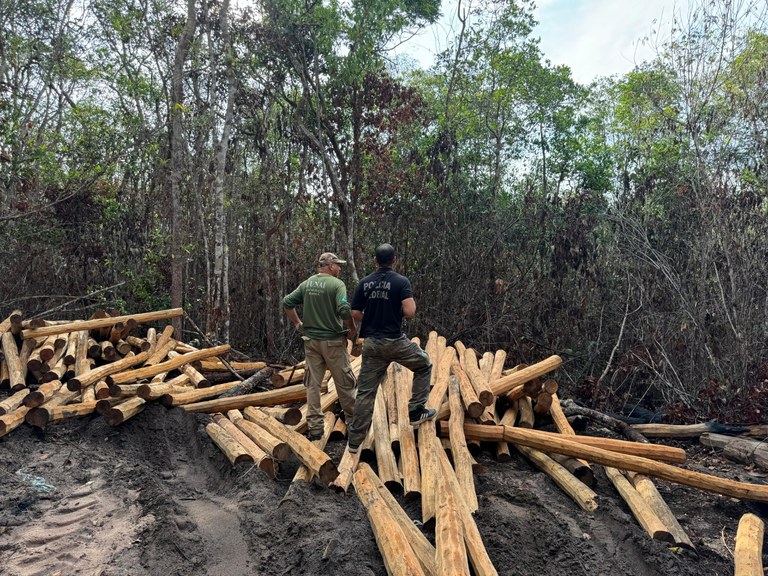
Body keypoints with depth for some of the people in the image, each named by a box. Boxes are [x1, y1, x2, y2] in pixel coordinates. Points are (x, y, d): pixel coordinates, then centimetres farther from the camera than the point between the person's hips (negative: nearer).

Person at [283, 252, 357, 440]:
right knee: (344, 382, 11)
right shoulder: (337, 284, -11)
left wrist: (297, 324, 14)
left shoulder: (306, 284, 6)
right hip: (333, 341, -5)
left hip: (310, 340, 5)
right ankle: (352, 419, 25)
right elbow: (344, 310, -24)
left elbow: (286, 303, 8)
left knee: (313, 383, 9)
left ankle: (314, 427, 11)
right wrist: (353, 330, -9)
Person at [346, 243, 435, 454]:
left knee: (366, 391, 8)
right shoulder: (401, 282, -9)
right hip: (395, 342, -4)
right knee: (424, 365, 22)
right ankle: (415, 411, 20)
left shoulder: (364, 283, 3)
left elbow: (355, 315, 3)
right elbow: (410, 312, -20)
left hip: (371, 343, 4)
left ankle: (355, 440, 10)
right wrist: (397, 310, 3)